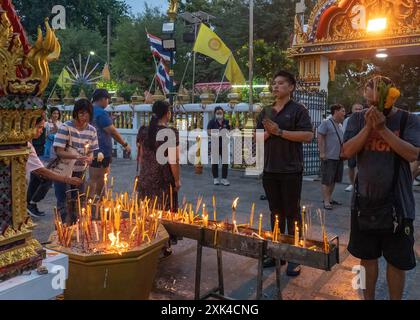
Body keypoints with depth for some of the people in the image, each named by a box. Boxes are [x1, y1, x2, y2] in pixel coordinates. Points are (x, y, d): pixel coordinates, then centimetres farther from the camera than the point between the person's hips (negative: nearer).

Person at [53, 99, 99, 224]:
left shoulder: (92, 130, 1)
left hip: (80, 172, 5)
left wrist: (89, 158, -16)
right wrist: (77, 157, -32)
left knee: (78, 203, 15)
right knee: (63, 203, -2)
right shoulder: (65, 127, -14)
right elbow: (59, 151, -18)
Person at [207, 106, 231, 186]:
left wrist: (226, 134, -9)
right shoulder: (212, 122, 1)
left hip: (224, 144, 2)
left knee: (225, 161, 0)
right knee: (215, 161, 3)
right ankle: (215, 178, 14)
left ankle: (224, 178, 9)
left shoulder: (226, 122, 9)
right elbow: (209, 132, -4)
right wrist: (215, 134, -21)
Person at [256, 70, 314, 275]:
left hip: (291, 171, -5)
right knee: (275, 212, 13)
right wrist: (268, 132, -8)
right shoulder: (266, 112, 13)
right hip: (270, 170, 5)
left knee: (292, 213, 2)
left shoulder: (298, 110, -3)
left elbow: (308, 136, -14)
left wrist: (280, 131, -17)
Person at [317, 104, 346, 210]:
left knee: (334, 180, 13)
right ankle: (326, 202, -2)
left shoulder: (340, 125, 17)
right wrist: (322, 152, -18)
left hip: (339, 157, 8)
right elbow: (320, 138, -13)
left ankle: (329, 198, 24)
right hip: (328, 157, -8)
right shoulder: (326, 123, -8)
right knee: (326, 180, -5)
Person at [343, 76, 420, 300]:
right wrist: (368, 126, -18)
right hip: (364, 200, 2)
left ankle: (395, 298, 29)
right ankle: (368, 297, 32)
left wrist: (383, 128, -20)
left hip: (396, 203, -1)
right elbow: (347, 151, -8)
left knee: (397, 260, 11)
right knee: (367, 256, 14)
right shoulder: (358, 119, 2)